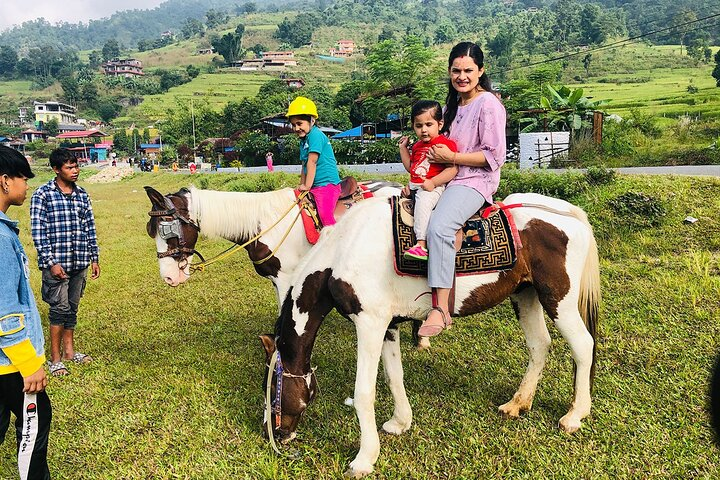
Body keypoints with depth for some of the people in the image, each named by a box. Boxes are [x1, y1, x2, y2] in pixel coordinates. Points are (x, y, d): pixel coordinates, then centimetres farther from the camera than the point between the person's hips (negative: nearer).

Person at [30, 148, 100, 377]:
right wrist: (51, 262, -14)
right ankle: (55, 359, 12)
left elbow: (90, 228, 12)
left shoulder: (82, 195, 8)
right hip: (56, 263, -5)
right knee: (60, 308, 0)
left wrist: (95, 258, 10)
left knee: (72, 307, 14)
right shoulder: (42, 195, -8)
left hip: (80, 263, 5)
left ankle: (69, 351, 29)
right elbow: (38, 232, -10)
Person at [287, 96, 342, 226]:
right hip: (314, 186, 10)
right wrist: (302, 185, 10)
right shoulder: (303, 139, 16)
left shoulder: (316, 135, -13)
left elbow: (312, 162, -16)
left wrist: (307, 186, -14)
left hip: (327, 184, -10)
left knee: (325, 215, -24)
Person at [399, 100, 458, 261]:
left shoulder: (446, 143, -6)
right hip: (415, 186, 10)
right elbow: (410, 167, 30)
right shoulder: (417, 146, 20)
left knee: (423, 201, -36)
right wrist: (403, 148, 24)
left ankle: (421, 245, -42)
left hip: (434, 187, -10)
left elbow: (453, 169, -16)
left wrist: (433, 182, -25)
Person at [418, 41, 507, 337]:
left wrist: (451, 157, -16)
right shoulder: (454, 104, 18)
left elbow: (494, 156, -14)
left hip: (475, 181, -10)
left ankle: (441, 309, -35)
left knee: (439, 226, -33)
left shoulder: (488, 104, -8)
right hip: (447, 178, 10)